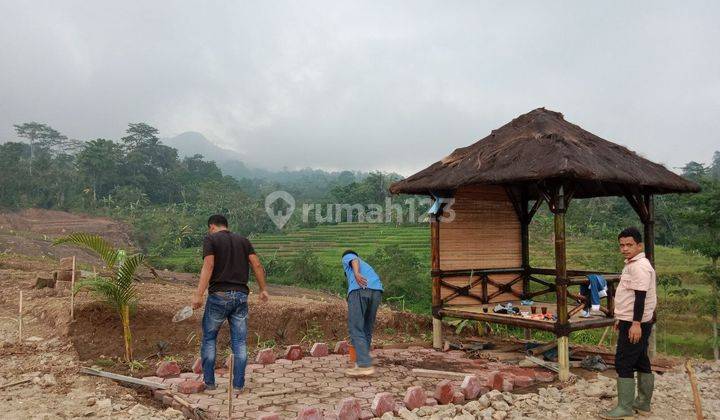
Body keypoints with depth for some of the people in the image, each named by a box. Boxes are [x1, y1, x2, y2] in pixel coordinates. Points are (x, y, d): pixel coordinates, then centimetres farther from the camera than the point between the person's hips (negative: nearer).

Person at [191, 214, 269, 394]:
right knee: (239, 342, 7)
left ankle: (209, 382, 16)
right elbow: (257, 265, 6)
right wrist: (263, 289, 13)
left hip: (219, 296, -3)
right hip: (241, 296, 3)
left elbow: (208, 266, -13)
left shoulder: (210, 239, 1)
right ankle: (238, 385, 9)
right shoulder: (243, 240, 15)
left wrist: (198, 294, -18)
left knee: (209, 338, 13)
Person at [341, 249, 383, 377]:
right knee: (367, 329, 16)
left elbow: (355, 260, 1)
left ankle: (365, 365, -14)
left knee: (355, 329, -5)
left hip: (359, 290, -6)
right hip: (377, 291, 6)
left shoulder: (347, 257, 27)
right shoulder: (366, 265, 43)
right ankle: (362, 362, 18)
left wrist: (356, 273, -20)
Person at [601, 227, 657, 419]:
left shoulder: (640, 266, -18)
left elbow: (640, 296, -24)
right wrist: (622, 319, 26)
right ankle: (643, 403, 23)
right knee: (641, 362, 15)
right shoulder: (632, 265, 15)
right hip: (632, 322, 11)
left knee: (624, 363, -7)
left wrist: (636, 323, -27)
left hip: (635, 324, -11)